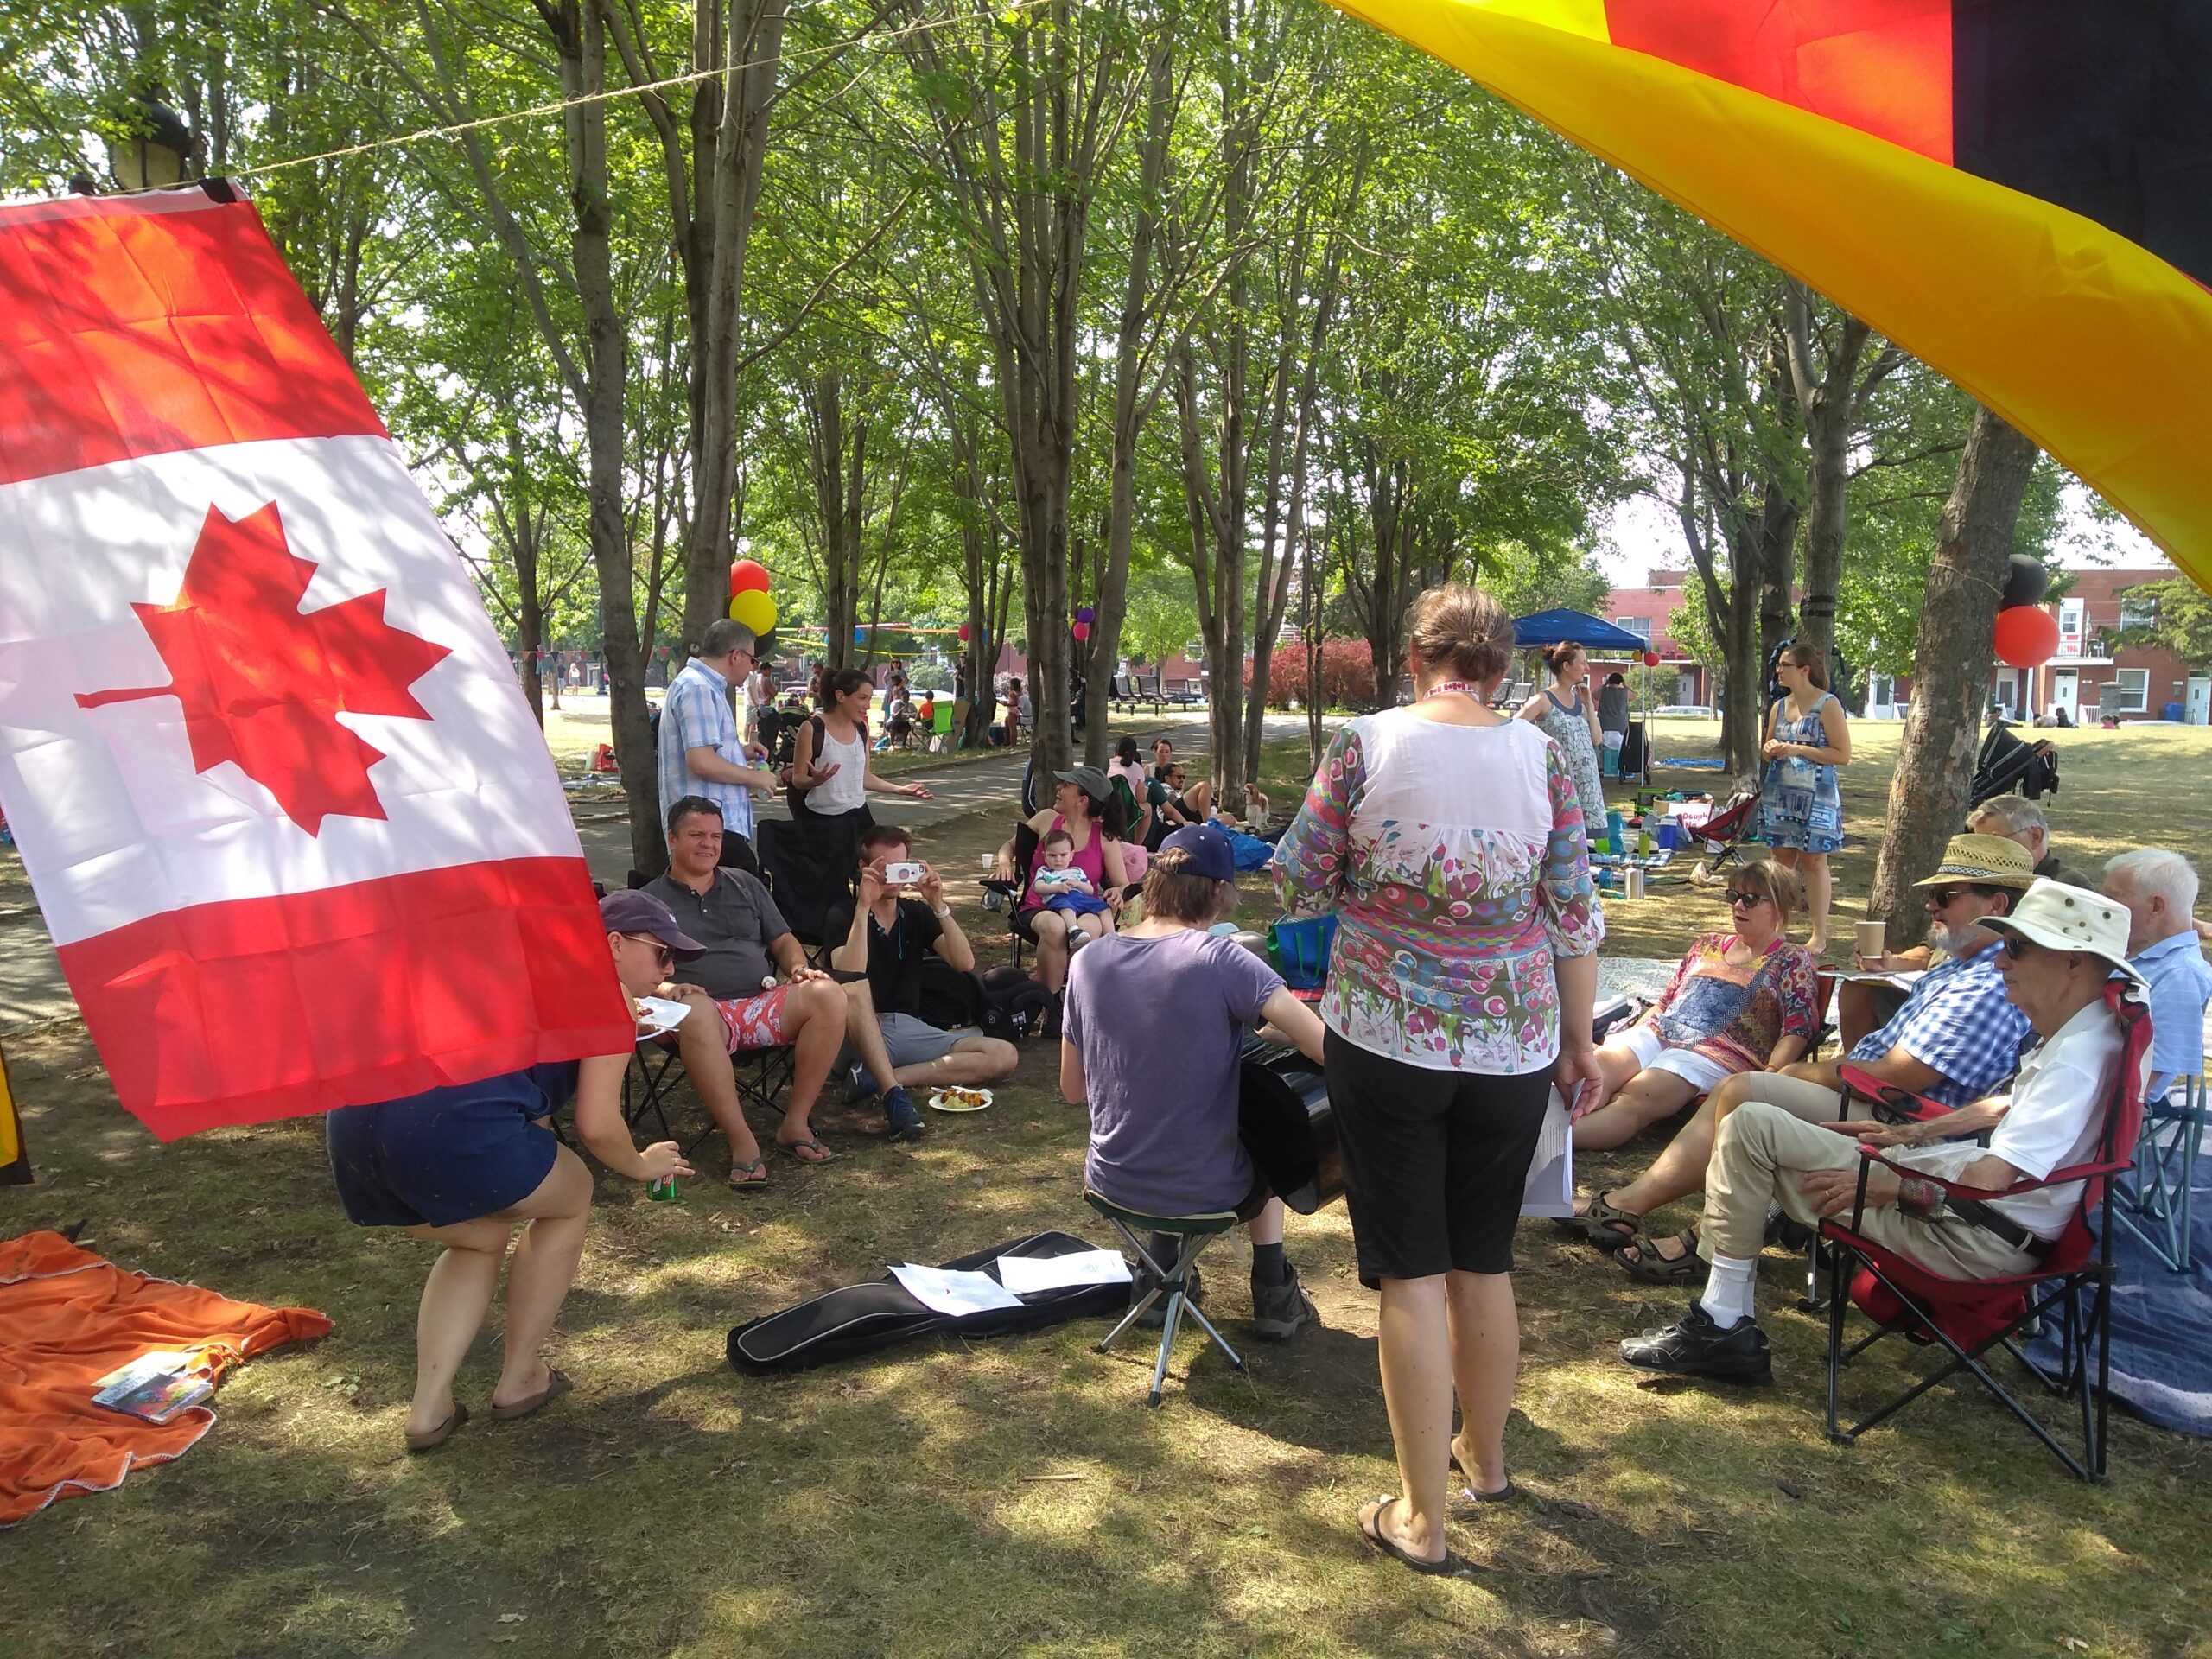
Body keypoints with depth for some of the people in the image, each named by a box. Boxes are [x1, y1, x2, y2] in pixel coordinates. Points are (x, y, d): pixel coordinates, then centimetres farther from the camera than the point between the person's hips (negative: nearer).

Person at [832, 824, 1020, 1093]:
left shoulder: (917, 912, 15)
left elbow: (965, 963, 1)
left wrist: (938, 906, -9)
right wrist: (863, 908, -21)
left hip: (910, 1029, 6)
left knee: (1005, 1055, -16)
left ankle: (887, 1077, -25)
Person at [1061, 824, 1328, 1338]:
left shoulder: (1088, 961, -6)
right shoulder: (1222, 960, -19)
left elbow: (1072, 1090, 3)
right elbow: (1325, 1048, -24)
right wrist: (1271, 1032, -3)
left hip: (1111, 1182, 3)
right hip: (1207, 1192, -3)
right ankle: (1272, 1292, 33)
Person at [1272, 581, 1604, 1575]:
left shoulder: (1363, 745, -9)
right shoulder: (1540, 755, -3)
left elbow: (1299, 886, -3)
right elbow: (1574, 915, 0)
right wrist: (1578, 1038, 12)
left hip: (1385, 1038, -2)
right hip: (1511, 1047, 3)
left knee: (1410, 1274, 6)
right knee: (1486, 1264, 19)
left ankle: (1421, 1517, 15)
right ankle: (1484, 1457, 39)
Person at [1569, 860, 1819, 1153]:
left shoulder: (1794, 962, 10)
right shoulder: (1706, 945, 27)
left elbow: (1797, 1031, -1)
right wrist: (1627, 1044, 14)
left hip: (1718, 1053, -6)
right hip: (1657, 1033, 6)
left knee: (1633, 1100, -33)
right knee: (1593, 1074, -28)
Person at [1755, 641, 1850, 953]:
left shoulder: (1828, 705, -8)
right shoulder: (1779, 706, 11)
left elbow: (1843, 754, -12)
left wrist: (1798, 750, -17)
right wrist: (1770, 748, -1)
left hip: (1814, 796, -6)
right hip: (1778, 792, 6)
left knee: (1813, 860, -2)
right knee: (1783, 857, 8)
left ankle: (1819, 934, 5)